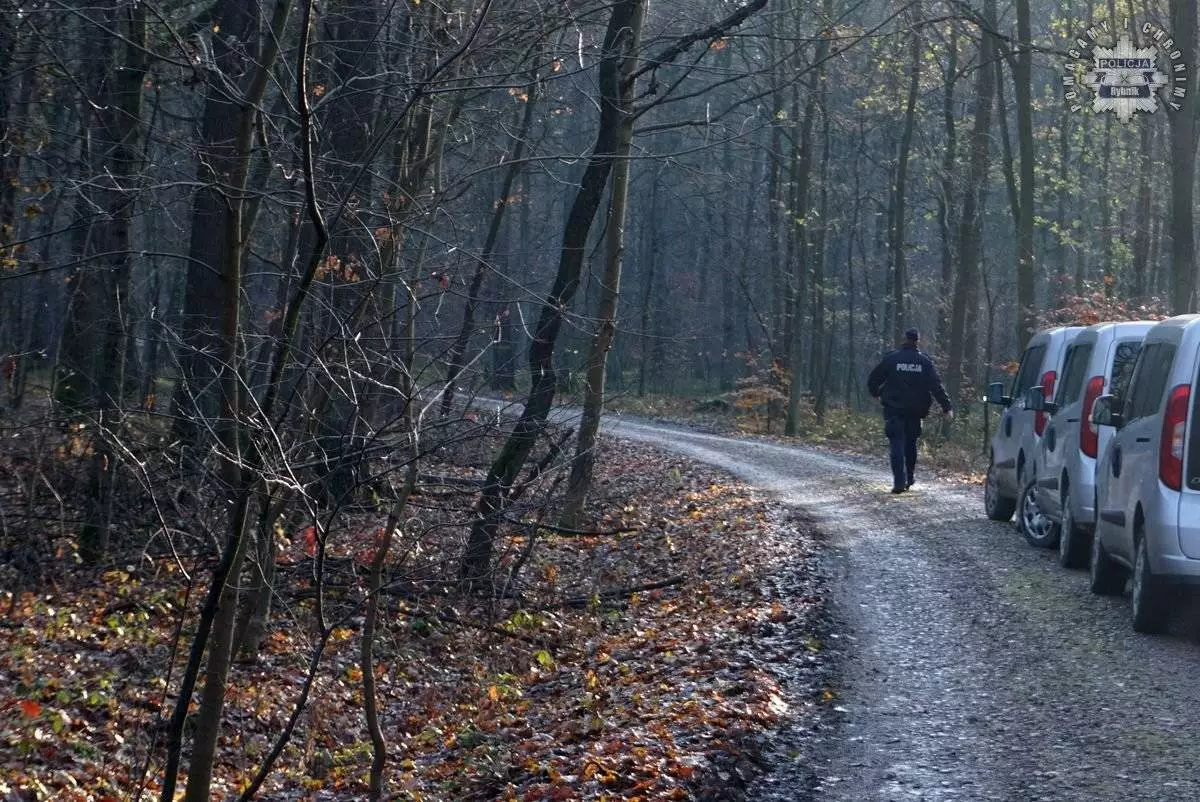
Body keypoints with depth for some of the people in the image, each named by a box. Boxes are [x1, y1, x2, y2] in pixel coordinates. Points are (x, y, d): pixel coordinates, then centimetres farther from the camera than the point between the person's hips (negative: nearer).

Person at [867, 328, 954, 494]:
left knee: (897, 444, -5)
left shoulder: (890, 358, -5)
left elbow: (873, 380, 0)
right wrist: (947, 407, -5)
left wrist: (876, 393, 21)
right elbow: (936, 386, -5)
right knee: (911, 444, 18)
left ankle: (899, 482, -17)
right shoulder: (925, 362, 0)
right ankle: (908, 479, 25)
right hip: (915, 411, 3)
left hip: (894, 409, -3)